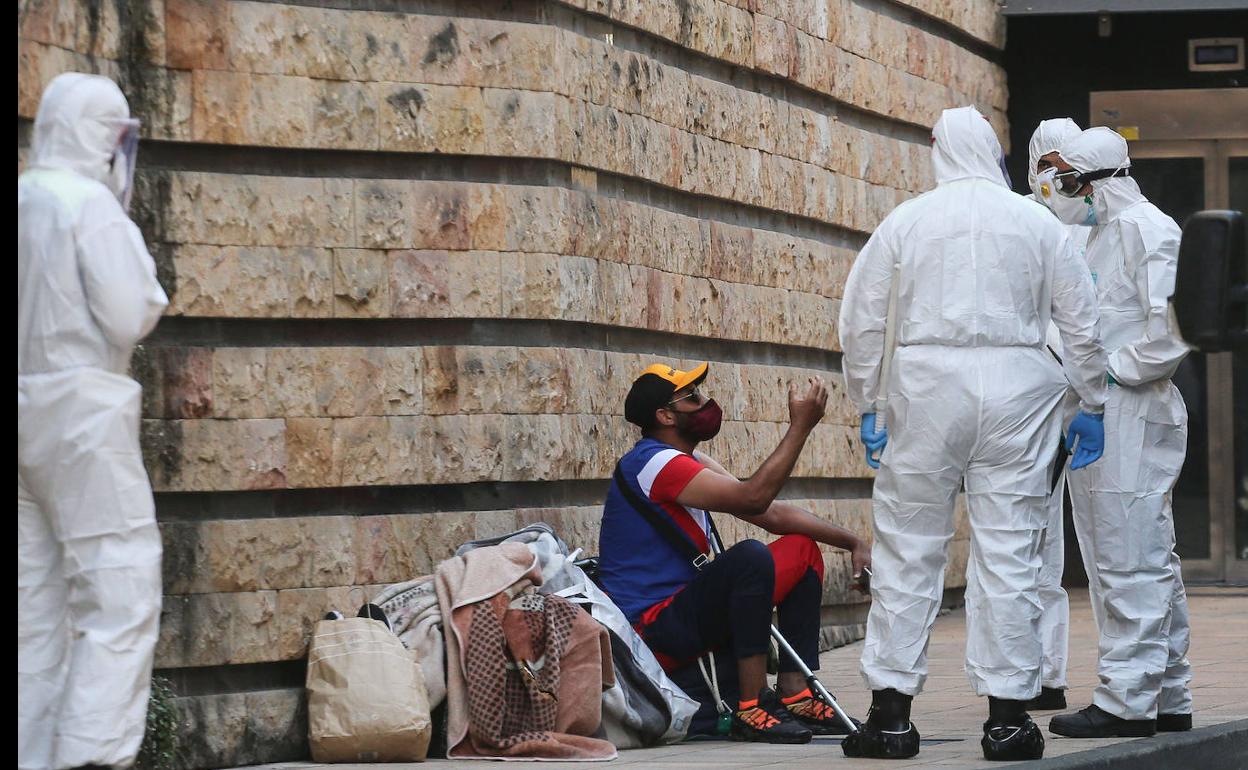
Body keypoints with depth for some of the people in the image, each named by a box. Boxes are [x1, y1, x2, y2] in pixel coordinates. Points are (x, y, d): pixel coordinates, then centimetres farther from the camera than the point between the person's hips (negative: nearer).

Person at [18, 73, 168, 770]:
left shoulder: (24, 201, 10)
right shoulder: (90, 204, -10)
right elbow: (130, 318, -13)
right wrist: (144, 271, 4)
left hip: (26, 411, 8)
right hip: (82, 406, -8)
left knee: (39, 606, 11)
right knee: (122, 595, -8)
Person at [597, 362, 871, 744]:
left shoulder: (692, 463, 15)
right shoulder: (653, 463, -17)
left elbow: (773, 515, 14)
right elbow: (753, 498, -26)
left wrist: (851, 542, 5)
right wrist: (800, 427, -20)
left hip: (683, 614, 11)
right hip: (651, 629, -11)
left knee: (802, 549, 10)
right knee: (749, 556, -32)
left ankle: (794, 694, 3)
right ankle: (751, 708, -27)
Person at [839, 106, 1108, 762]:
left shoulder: (905, 221, 5)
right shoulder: (1036, 223, 6)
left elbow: (859, 322, 5)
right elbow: (1082, 322, 7)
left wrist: (866, 405, 12)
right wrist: (1091, 404, 16)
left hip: (928, 387, 0)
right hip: (1017, 388, 0)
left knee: (907, 548, 5)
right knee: (1008, 552, 2)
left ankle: (890, 713, 4)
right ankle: (1007, 717, 2)